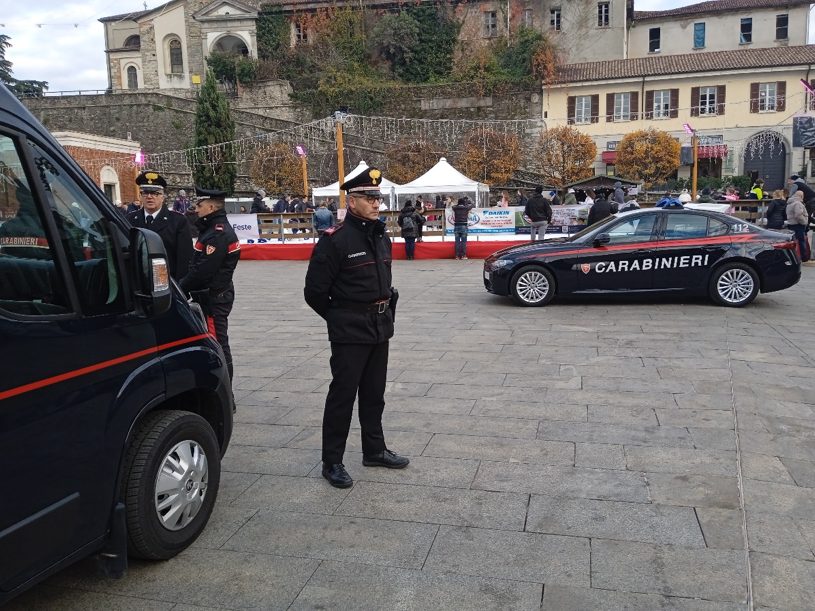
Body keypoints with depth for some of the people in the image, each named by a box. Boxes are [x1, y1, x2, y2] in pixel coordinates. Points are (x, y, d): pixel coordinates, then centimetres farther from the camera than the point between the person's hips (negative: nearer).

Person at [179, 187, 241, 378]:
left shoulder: (218, 234, -18)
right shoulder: (214, 229, 16)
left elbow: (203, 270, -23)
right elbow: (198, 265, 16)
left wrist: (181, 287, -11)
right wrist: (183, 284, 6)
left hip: (213, 298, -11)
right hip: (212, 296, 11)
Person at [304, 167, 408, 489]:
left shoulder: (381, 237, 9)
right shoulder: (335, 239, -15)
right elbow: (315, 291, -12)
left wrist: (386, 312, 15)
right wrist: (339, 318, -1)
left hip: (380, 328, 7)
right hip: (350, 332, -7)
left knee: (374, 393, 17)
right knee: (343, 394, 0)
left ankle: (374, 450, 31)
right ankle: (332, 462, 12)